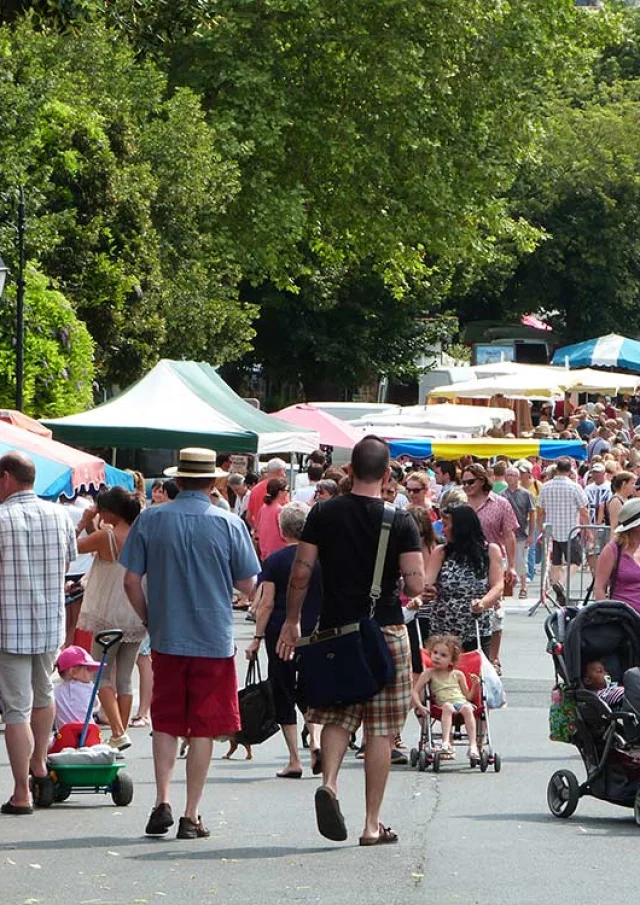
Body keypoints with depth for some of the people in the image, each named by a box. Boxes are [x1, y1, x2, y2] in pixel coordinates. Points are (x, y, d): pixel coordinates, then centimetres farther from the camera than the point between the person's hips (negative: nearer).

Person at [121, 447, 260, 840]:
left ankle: (163, 802, 1)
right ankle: (192, 816, 5)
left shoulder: (151, 519, -2)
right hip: (215, 641, -2)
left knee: (166, 723, 14)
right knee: (204, 729, 4)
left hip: (166, 639, 2)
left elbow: (132, 580, -2)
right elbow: (248, 585, -1)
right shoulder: (229, 524, -6)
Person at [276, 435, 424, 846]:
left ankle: (329, 782, -12)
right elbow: (416, 585, -11)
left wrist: (292, 621, 9)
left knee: (338, 716, 16)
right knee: (380, 729, 4)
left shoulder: (324, 514, -1)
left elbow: (301, 573, -2)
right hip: (386, 633, -2)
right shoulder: (400, 522, -6)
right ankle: (373, 824, 6)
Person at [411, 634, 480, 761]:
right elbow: (415, 692, 6)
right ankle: (446, 743, -47)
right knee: (447, 707, -36)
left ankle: (473, 745, -40)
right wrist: (420, 706, -11)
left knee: (467, 708, -33)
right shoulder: (429, 674, 11)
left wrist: (475, 685, -1)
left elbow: (468, 696, 17)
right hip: (444, 703, -1)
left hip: (462, 702, 1)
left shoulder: (458, 675, 16)